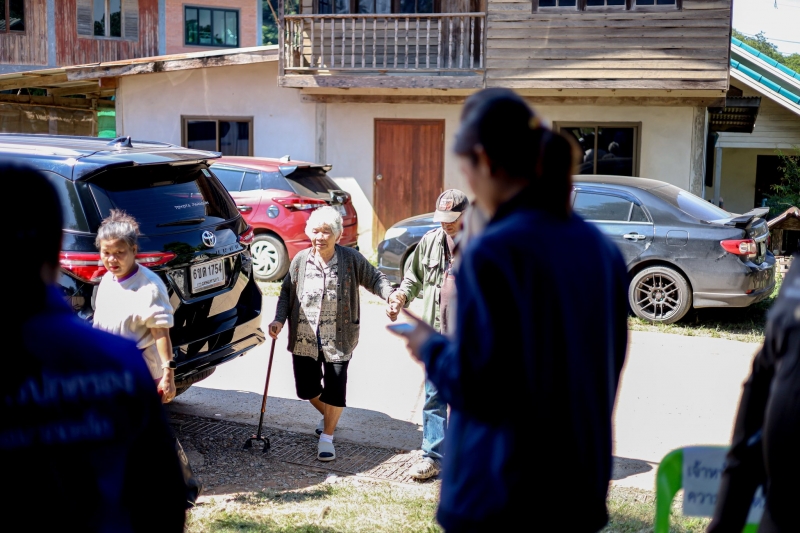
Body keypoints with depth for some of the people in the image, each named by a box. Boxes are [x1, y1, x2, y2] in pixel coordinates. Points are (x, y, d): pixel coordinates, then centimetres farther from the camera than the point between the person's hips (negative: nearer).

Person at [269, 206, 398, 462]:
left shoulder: (352, 259, -7)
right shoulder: (300, 260, 0)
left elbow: (374, 279, 2)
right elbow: (286, 292, 8)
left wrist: (391, 295, -18)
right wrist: (279, 320, -5)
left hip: (338, 340, -3)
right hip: (304, 339, 3)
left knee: (334, 391, -2)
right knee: (307, 388, 12)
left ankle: (327, 436, 21)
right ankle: (328, 416, 44)